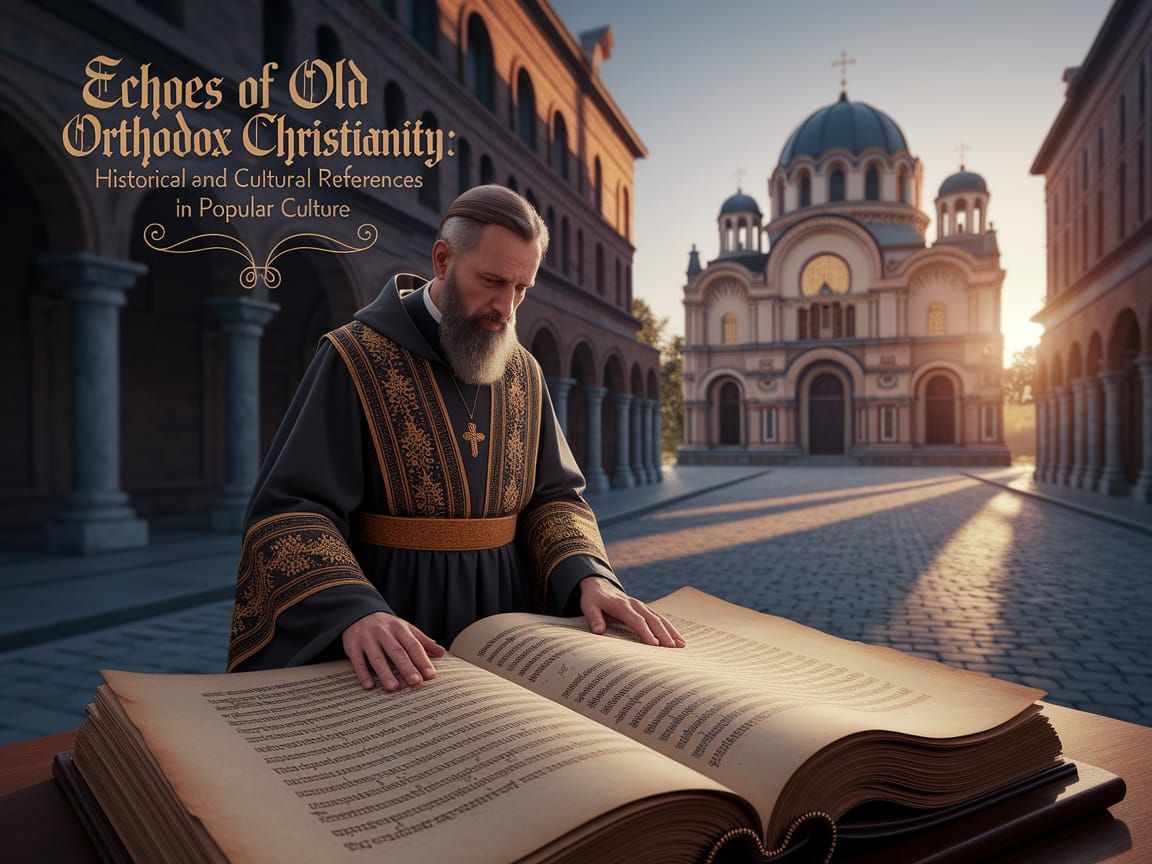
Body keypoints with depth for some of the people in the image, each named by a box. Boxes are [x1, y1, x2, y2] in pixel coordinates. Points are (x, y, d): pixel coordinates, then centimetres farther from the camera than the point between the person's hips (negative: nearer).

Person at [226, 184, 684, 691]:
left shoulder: (523, 372, 4)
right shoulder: (357, 358, -11)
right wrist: (353, 610, -34)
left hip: (504, 612, 5)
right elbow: (289, 513, -17)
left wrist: (587, 575, -17)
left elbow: (553, 496, 3)